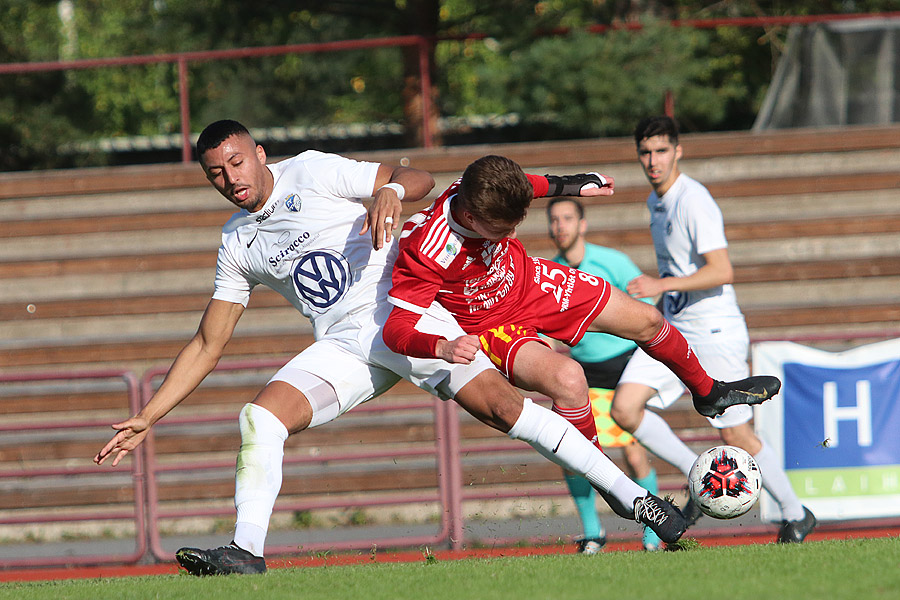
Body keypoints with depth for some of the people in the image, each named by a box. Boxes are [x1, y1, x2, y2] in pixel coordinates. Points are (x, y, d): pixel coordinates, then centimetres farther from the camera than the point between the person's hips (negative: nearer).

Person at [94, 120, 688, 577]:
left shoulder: (311, 173, -3)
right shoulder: (237, 244, 11)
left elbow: (421, 180, -4)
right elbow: (208, 344, 16)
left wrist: (392, 189, -28)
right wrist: (148, 417, 10)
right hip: (342, 346, 5)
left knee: (501, 406, -18)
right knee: (261, 416, -18)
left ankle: (634, 497, -14)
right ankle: (246, 554, -19)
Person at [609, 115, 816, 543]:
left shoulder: (694, 201, -17)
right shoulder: (655, 202, 10)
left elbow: (722, 271, -26)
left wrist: (663, 284, -32)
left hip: (715, 331, -8)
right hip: (671, 331, 8)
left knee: (735, 435, -2)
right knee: (624, 407, -12)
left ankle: (795, 515, 18)